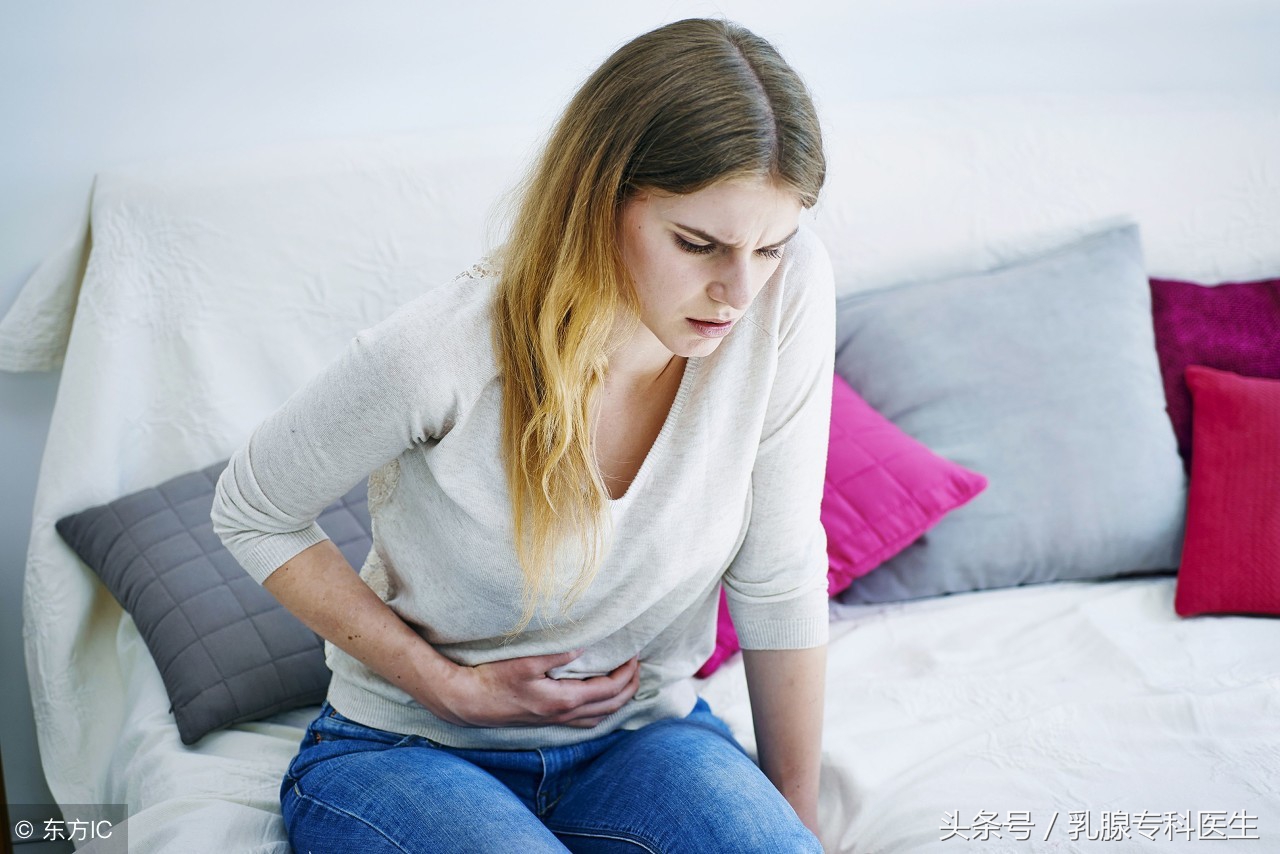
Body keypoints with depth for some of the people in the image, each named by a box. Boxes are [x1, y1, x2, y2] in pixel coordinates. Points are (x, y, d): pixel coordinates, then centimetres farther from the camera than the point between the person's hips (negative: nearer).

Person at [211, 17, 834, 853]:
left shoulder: (789, 290, -19)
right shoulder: (440, 353, -26)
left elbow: (778, 575, -8)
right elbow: (253, 514, -7)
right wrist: (452, 687, -12)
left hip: (642, 736, 2)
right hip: (410, 749, -2)